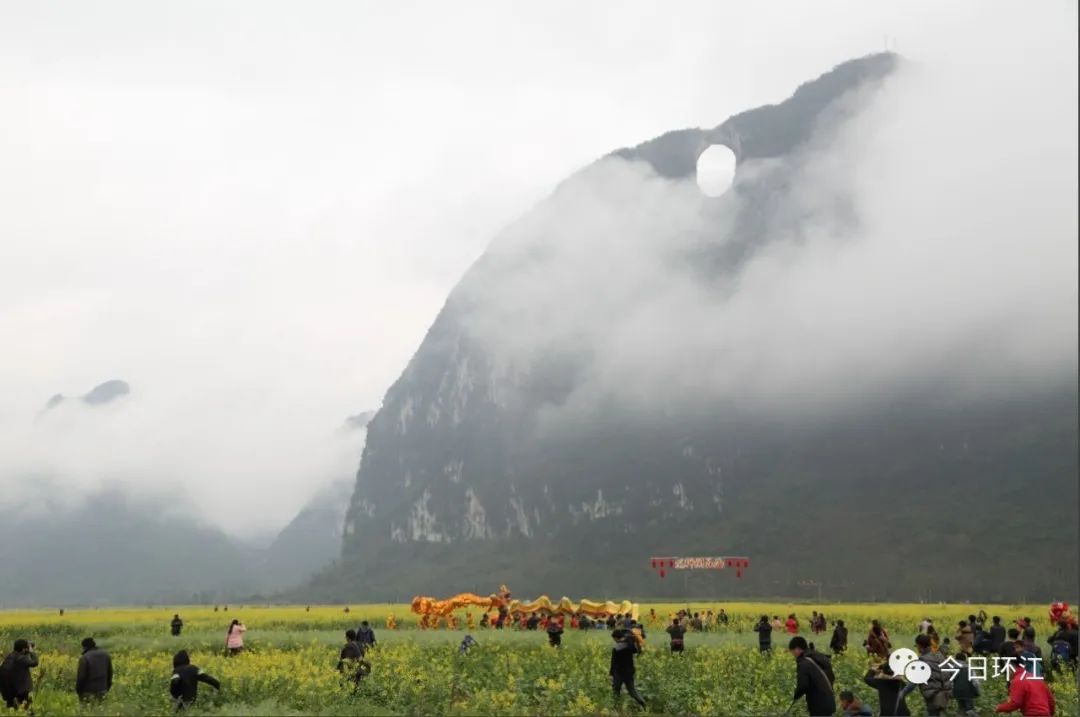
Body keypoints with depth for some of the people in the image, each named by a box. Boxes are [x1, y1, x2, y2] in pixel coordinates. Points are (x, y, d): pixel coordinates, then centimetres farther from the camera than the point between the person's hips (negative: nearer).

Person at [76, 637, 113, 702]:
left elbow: (81, 677, -16)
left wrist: (78, 691, -1)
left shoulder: (84, 658, -19)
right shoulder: (105, 655, 1)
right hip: (102, 690, 5)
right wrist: (107, 688, 19)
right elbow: (110, 672, 9)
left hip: (88, 692, -5)